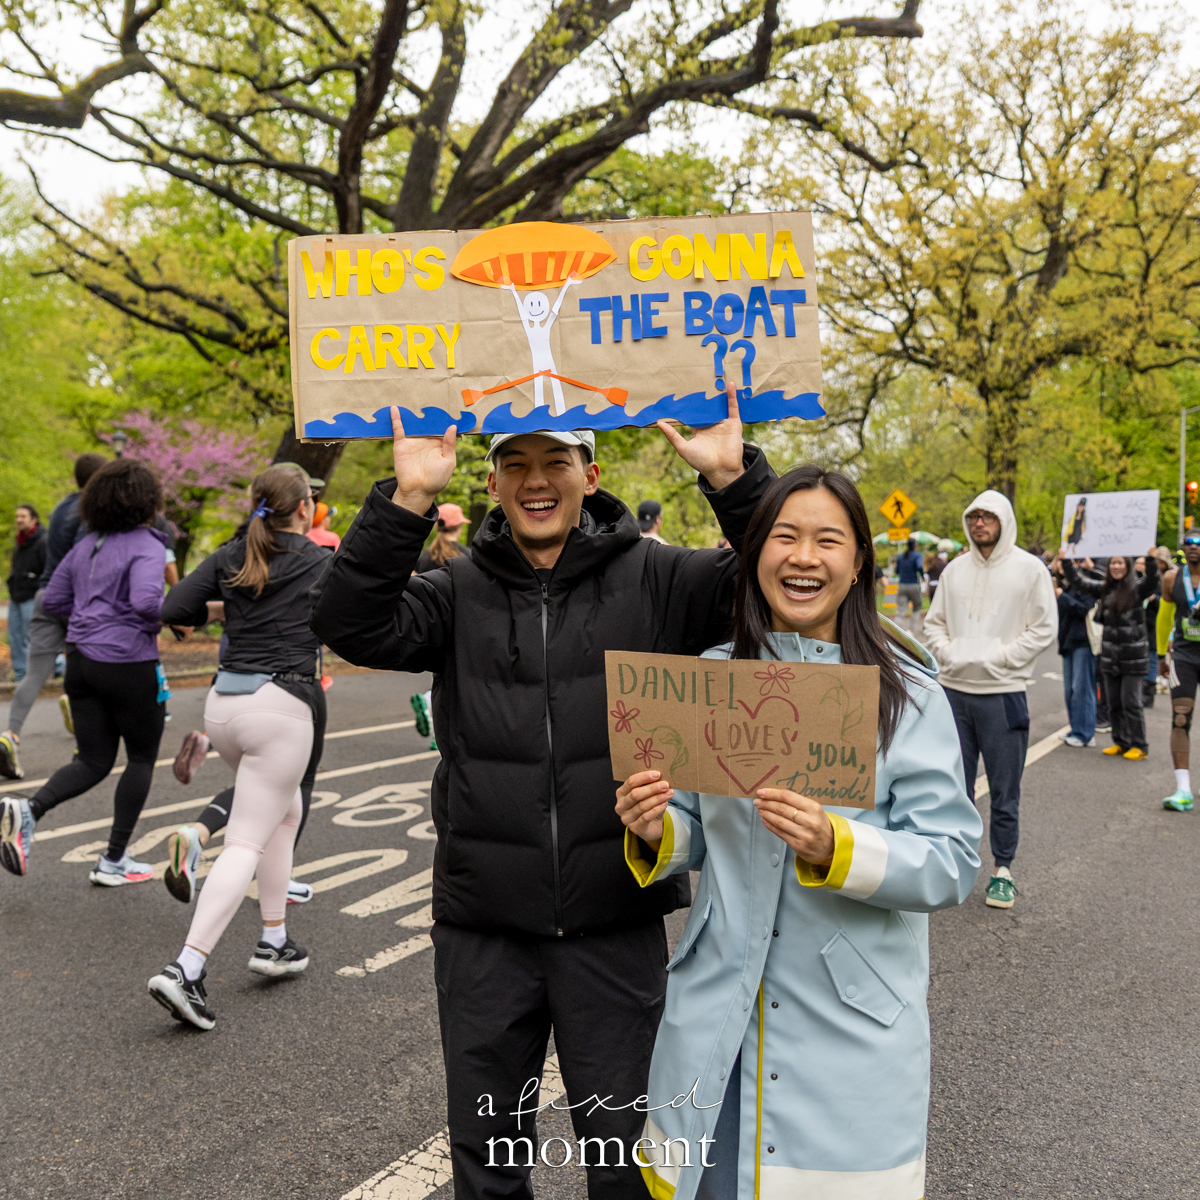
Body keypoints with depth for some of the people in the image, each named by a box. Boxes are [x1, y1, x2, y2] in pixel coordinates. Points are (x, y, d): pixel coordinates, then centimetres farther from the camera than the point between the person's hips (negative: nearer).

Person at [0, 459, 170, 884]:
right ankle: (113, 862, 15)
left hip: (81, 660, 7)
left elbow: (53, 600, 14)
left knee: (94, 761, 15)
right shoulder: (146, 545, -14)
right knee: (142, 759, 11)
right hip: (128, 664, -7)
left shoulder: (86, 545, 10)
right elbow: (145, 602, -29)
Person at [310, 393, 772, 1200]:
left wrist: (733, 478, -22)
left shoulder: (652, 579, -1)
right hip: (483, 927, 2)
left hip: (617, 924, -1)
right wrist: (407, 499, -20)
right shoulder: (461, 591, 2)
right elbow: (352, 624, -12)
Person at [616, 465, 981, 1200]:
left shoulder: (907, 691, -8)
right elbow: (698, 837, 9)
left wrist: (835, 848, -28)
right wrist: (657, 834, -14)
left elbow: (954, 863, -12)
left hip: (854, 1022, -2)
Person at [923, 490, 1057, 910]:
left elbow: (1045, 628, -5)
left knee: (1005, 792, 4)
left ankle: (1003, 870, 17)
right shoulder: (955, 569, 10)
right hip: (954, 690, 4)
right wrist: (947, 652, -4)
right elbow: (934, 621, 15)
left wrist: (1000, 657, -13)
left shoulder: (1030, 569, -2)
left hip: (1004, 694, -4)